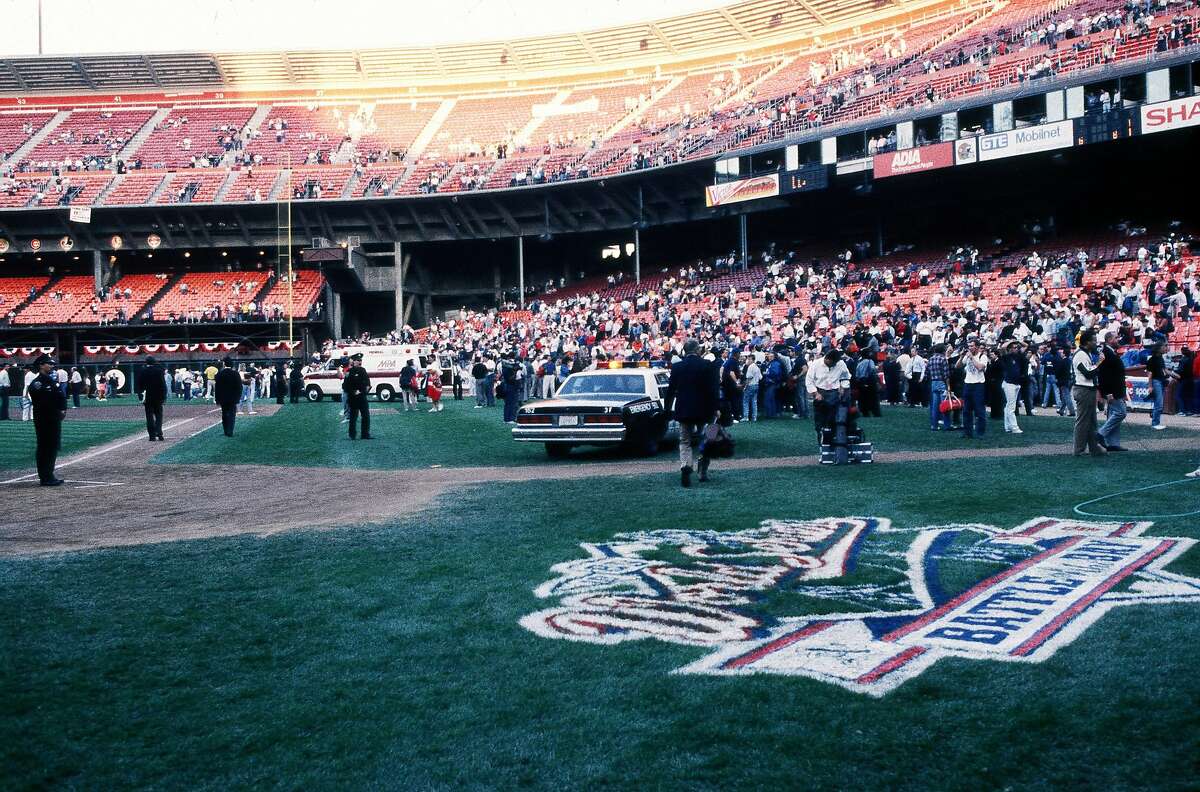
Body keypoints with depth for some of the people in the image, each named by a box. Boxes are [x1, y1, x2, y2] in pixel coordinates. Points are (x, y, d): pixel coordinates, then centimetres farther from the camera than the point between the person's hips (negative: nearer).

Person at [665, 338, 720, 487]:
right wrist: (716, 408, -3)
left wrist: (668, 408, 13)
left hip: (684, 410, 1)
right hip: (703, 410, -1)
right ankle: (703, 472, 14)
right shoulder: (708, 366, -7)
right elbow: (714, 389, -8)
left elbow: (671, 389, 3)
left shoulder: (677, 367, -2)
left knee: (685, 442, 6)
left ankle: (685, 466, -18)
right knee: (704, 440, 16)